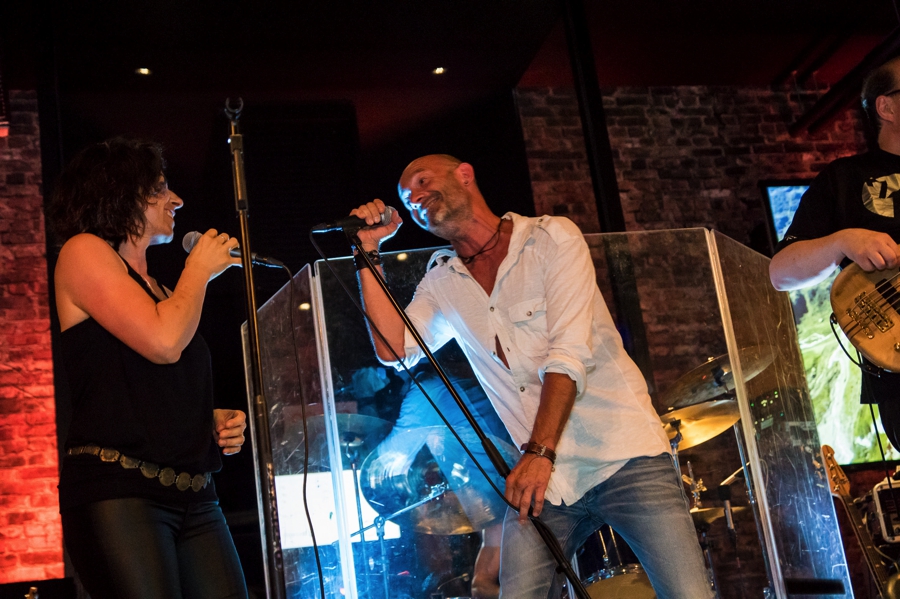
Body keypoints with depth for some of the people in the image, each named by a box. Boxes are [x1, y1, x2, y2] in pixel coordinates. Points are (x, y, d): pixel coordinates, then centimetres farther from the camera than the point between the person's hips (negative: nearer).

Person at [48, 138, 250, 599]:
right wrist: (200, 269, 4)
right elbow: (163, 343, -12)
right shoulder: (83, 251, 3)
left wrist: (213, 421, 12)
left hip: (193, 496, 7)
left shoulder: (158, 289, 24)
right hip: (117, 489, -7)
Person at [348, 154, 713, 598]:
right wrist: (368, 253, 0)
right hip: (540, 475, 4)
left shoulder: (552, 237, -1)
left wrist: (540, 452, -23)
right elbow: (395, 349, 0)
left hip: (624, 455, -4)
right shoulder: (442, 283, 15)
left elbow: (569, 353, -12)